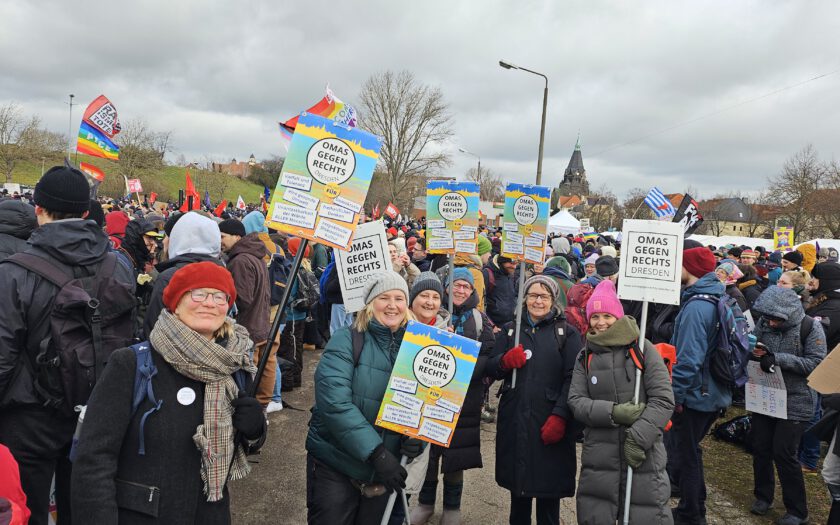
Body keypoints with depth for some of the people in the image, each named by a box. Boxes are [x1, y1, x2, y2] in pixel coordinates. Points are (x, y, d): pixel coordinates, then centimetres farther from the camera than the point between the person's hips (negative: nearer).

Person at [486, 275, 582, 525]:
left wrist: (559, 416, -16)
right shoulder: (509, 330, 12)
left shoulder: (567, 333, 2)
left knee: (548, 484, 2)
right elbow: (491, 370, 8)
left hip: (550, 422, -3)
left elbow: (572, 379, -6)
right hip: (514, 420, 3)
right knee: (518, 480, 12)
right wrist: (505, 361, -14)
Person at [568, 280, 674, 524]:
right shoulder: (586, 356, 8)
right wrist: (613, 412, -15)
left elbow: (663, 400, -8)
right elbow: (576, 401, 0)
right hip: (598, 456, 3)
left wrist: (639, 437, -16)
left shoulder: (642, 349, -3)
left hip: (643, 454, -3)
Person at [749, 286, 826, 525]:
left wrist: (778, 358, -25)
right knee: (760, 448, 9)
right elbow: (752, 347, 9)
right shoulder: (764, 323, -2)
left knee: (784, 453, -3)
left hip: (795, 402, -4)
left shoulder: (810, 328, -12)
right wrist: (755, 352, -15)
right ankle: (763, 496, 31)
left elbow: (816, 363, -17)